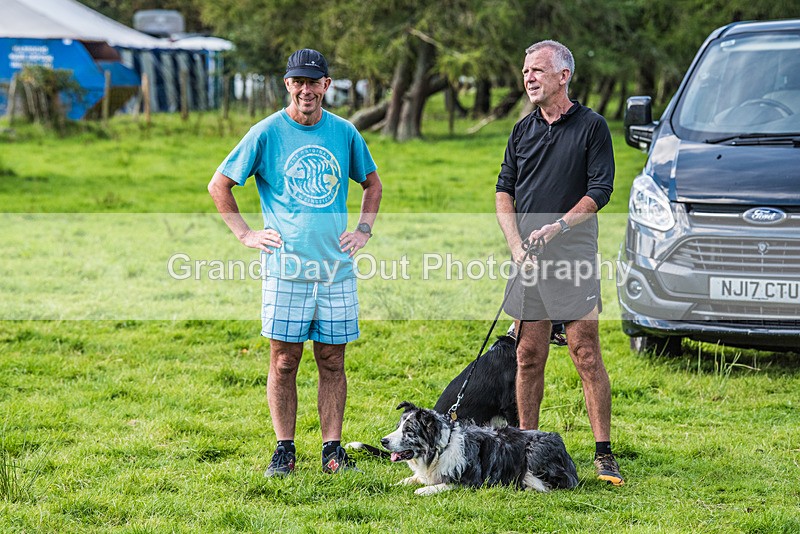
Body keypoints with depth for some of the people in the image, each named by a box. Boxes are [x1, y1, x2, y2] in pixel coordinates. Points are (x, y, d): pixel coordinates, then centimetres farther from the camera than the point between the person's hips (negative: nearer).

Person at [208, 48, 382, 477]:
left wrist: (364, 230, 12)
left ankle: (332, 448, 11)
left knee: (332, 361, 5)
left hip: (337, 268, 3)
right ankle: (284, 449, 8)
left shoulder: (344, 132, 8)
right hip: (285, 269, -2)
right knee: (284, 361, 0)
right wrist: (245, 234, 0)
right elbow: (219, 185, 5)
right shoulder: (267, 133, -1)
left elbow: (372, 183, 25)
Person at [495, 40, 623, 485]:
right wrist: (517, 246, -2)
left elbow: (600, 190, -5)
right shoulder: (523, 130, 15)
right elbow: (504, 191, 13)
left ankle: (604, 454, -5)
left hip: (574, 254, -5)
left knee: (586, 353, -7)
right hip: (529, 256, 5)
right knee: (529, 356, 6)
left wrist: (560, 226, -17)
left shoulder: (591, 126, 0)